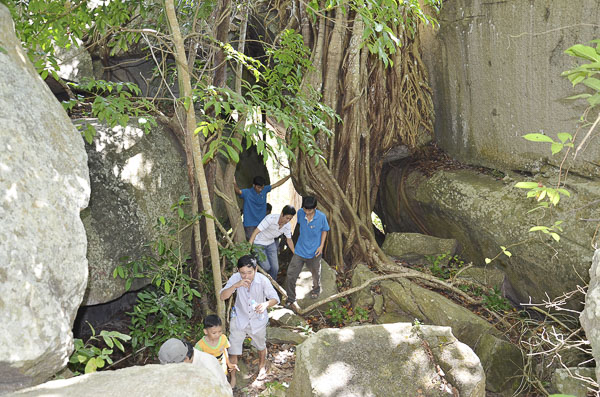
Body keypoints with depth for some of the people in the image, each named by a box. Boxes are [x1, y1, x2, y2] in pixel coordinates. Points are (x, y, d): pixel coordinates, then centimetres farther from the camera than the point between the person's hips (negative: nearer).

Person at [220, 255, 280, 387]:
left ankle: (262, 366, 55)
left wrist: (266, 304, -46)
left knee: (261, 346, 25)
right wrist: (236, 285, -43)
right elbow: (223, 296, -26)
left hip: (258, 320, 0)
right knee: (233, 350, 6)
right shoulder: (235, 278, -23)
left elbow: (275, 298, -24)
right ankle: (233, 377, 29)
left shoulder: (262, 280, -26)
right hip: (239, 319, 0)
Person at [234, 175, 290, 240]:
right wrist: (234, 184, -52)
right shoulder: (247, 193, -11)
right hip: (250, 224, -5)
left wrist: (289, 176, 11)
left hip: (261, 223, 5)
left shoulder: (264, 190, 3)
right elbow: (238, 191, -30)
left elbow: (277, 184, 9)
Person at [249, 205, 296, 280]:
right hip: (259, 243, -6)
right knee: (266, 267, -15)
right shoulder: (271, 218, -32)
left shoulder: (287, 226, -12)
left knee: (275, 268, 0)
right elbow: (256, 231, -33)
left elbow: (289, 240, 4)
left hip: (271, 244, 6)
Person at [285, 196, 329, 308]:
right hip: (299, 250, 1)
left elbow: (324, 230, -2)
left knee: (315, 274, 21)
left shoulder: (321, 217, -18)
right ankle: (291, 299, 14)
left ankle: (316, 290, 53)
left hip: (314, 251, -1)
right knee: (290, 275, -4)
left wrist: (321, 246, -10)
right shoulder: (300, 212, -11)